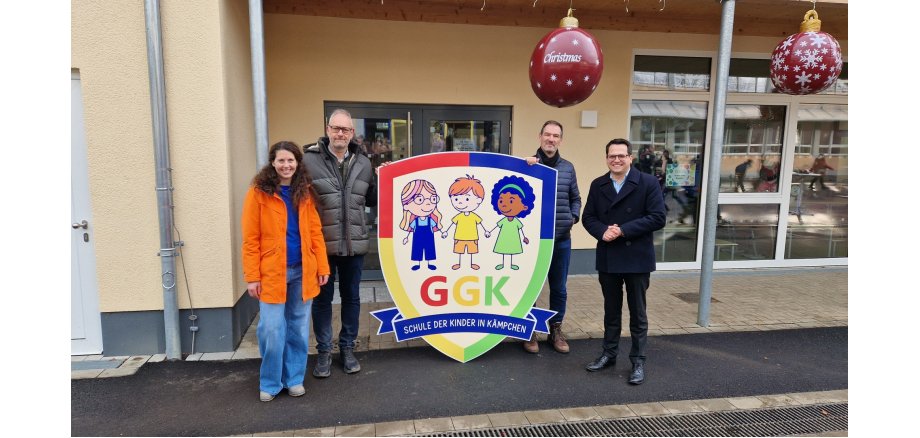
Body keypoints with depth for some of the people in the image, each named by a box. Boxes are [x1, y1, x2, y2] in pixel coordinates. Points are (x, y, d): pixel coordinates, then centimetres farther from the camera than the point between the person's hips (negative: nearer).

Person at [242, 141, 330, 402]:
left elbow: (315, 232, 7)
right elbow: (250, 239, -5)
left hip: (302, 271, 3)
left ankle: (294, 378, 27)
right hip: (271, 272, -3)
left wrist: (322, 266, 1)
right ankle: (270, 383, 20)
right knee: (272, 330, 0)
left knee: (299, 328, 11)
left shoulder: (305, 192, 6)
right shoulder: (258, 193, -4)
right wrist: (252, 276, -9)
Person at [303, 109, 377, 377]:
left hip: (354, 244, 3)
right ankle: (324, 350, 28)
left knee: (351, 297, 15)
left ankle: (348, 347, 33)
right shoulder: (309, 160, -7)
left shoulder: (363, 164, 7)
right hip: (321, 244, -3)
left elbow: (372, 201, 13)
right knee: (322, 298, 11)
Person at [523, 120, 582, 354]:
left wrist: (573, 218, -1)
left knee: (559, 288, 14)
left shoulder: (568, 167, 6)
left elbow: (575, 198, 15)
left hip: (562, 238, 3)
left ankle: (556, 329, 30)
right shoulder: (527, 164, -4)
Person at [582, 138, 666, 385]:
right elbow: (588, 217, 5)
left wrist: (623, 230, -19)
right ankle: (609, 354, 31)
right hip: (607, 258, 4)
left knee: (637, 312, 8)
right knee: (611, 310, 16)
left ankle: (638, 361, 21)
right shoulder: (598, 185, 6)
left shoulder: (648, 183, -6)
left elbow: (657, 218, -13)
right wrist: (602, 232, -15)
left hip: (637, 258, -3)